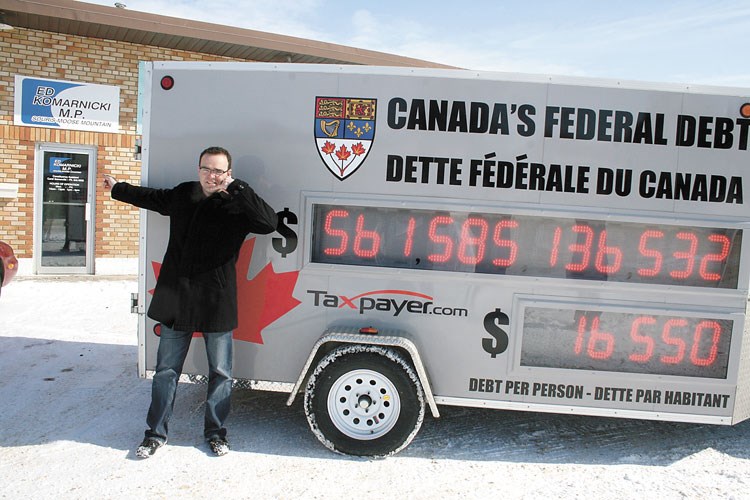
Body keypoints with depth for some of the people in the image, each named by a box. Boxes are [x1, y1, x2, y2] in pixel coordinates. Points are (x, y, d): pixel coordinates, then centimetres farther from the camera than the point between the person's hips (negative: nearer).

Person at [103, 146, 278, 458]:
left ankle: (215, 432, 28)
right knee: (166, 371, 13)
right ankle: (156, 433, 29)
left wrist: (236, 187, -25)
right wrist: (117, 189, 42)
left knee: (220, 372, 9)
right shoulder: (182, 194, 6)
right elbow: (151, 197, 27)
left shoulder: (236, 206, -8)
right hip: (176, 302, 4)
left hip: (217, 304, -3)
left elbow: (268, 222, -27)